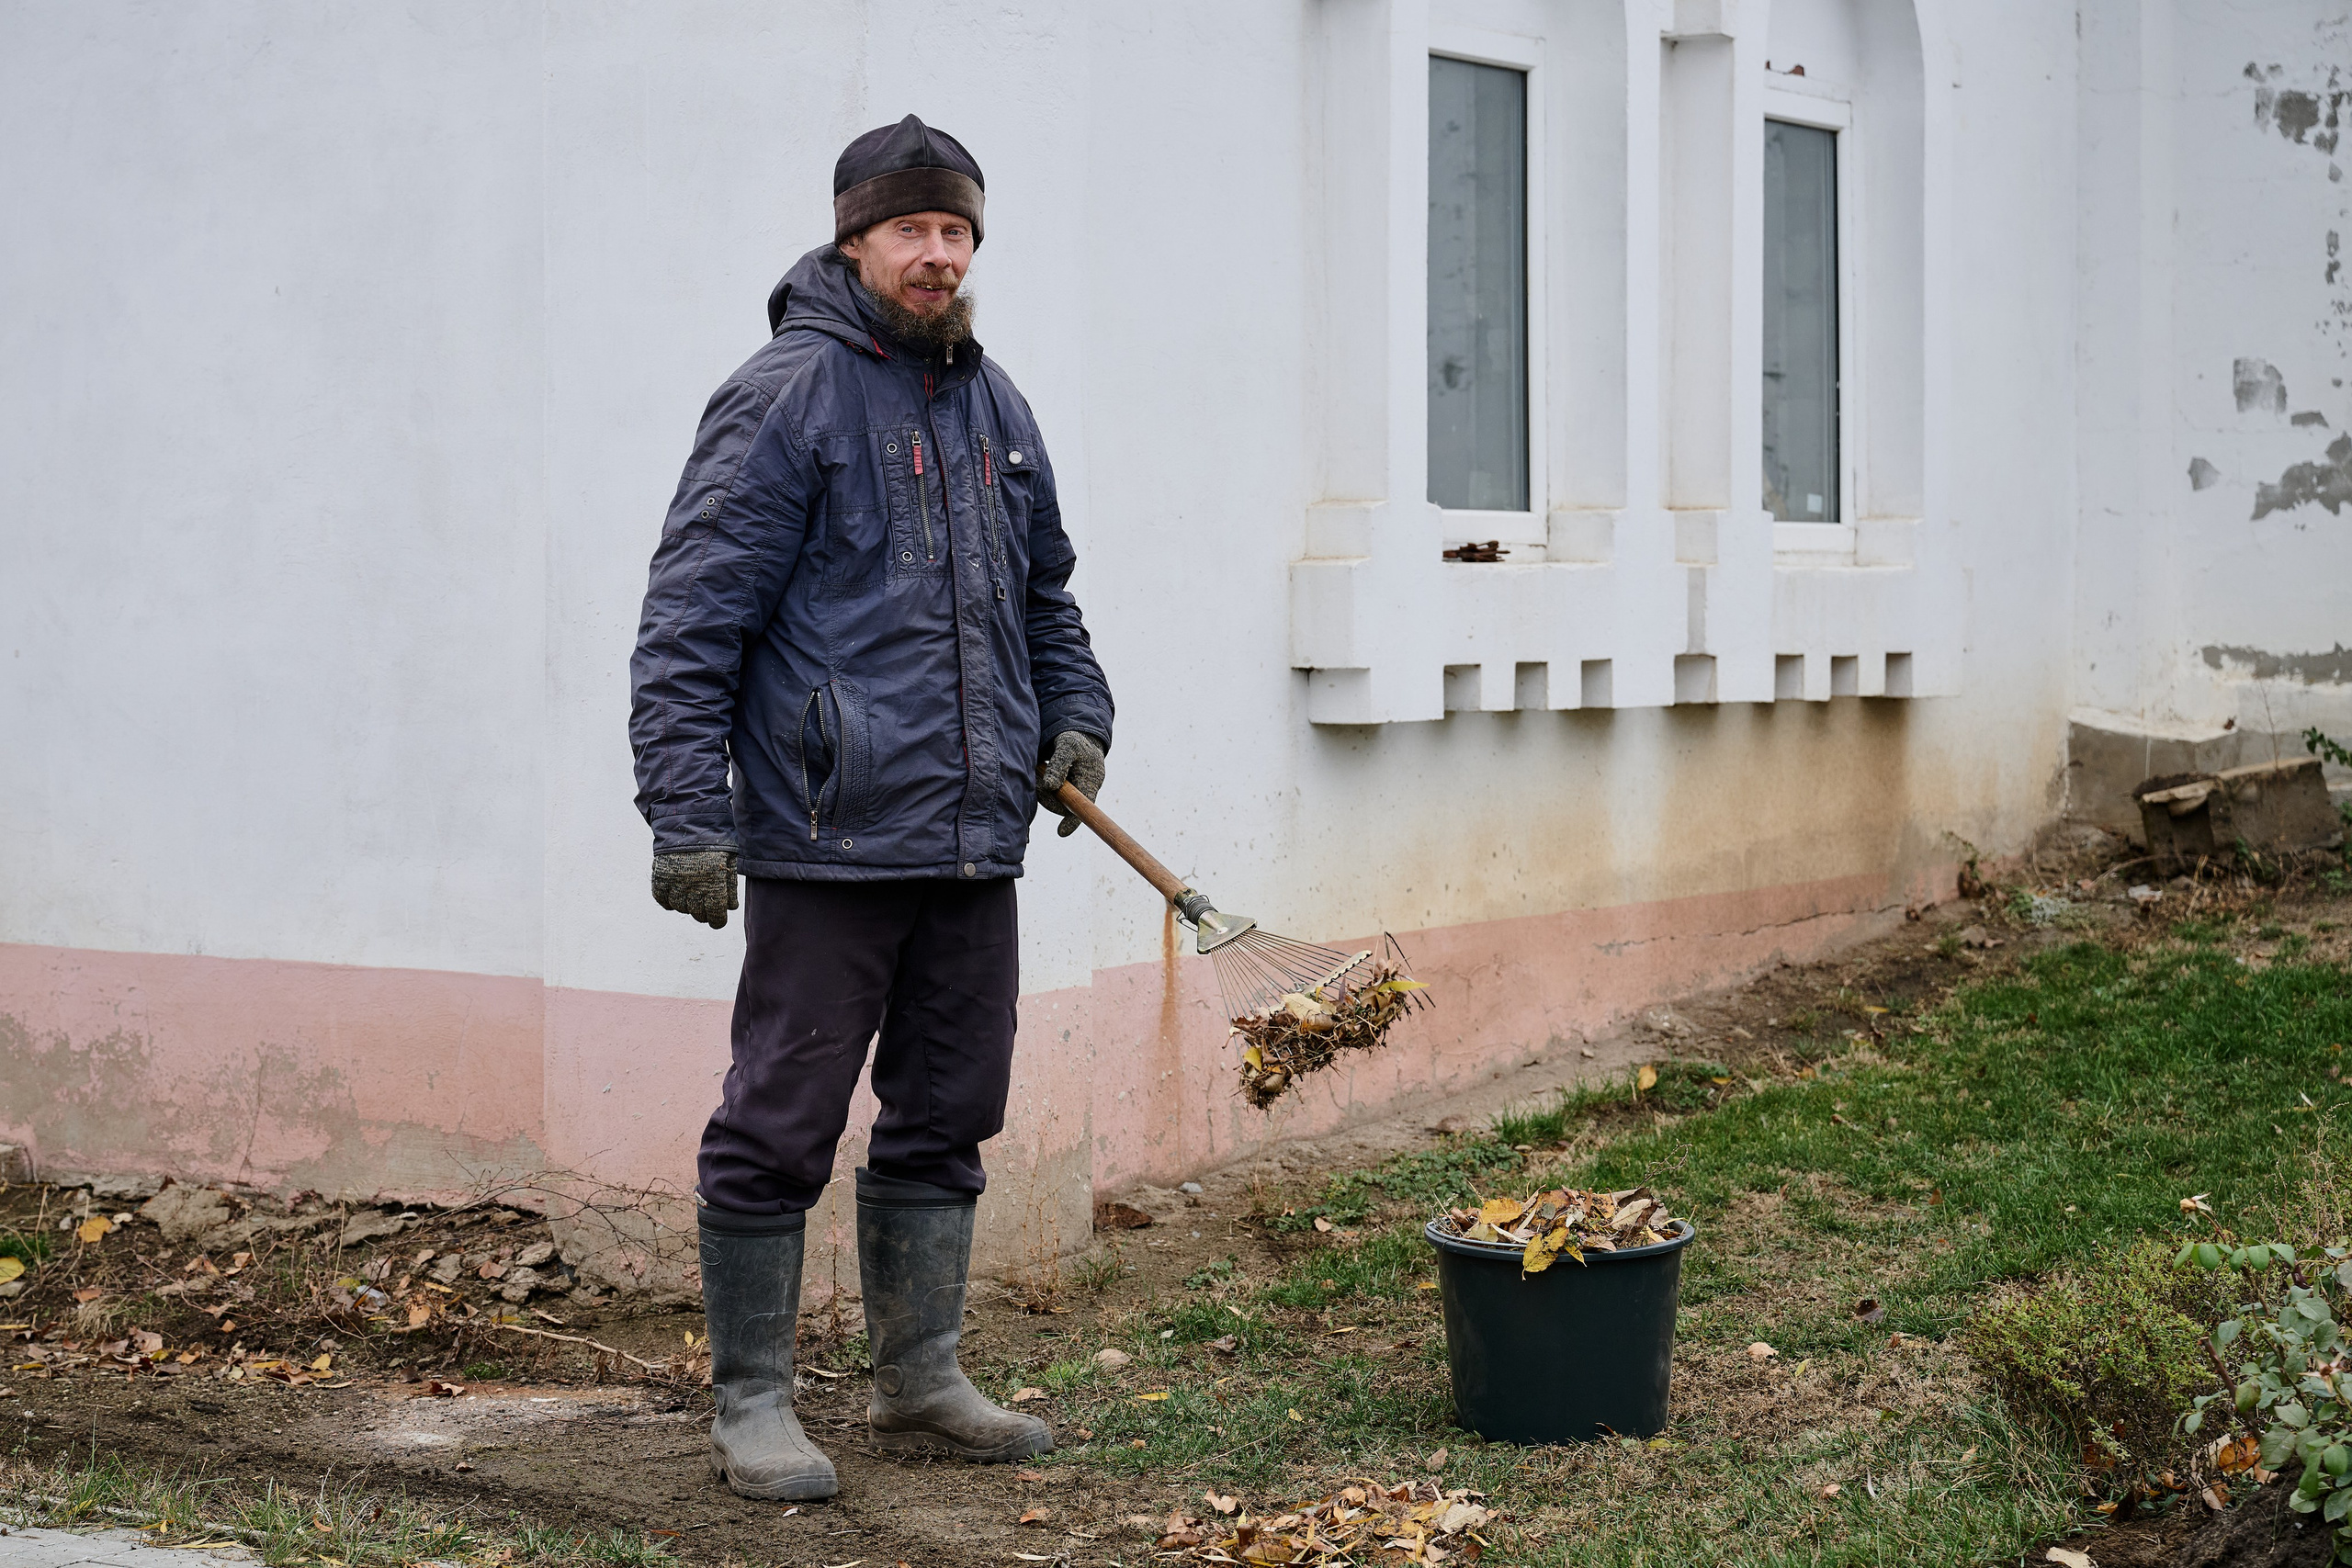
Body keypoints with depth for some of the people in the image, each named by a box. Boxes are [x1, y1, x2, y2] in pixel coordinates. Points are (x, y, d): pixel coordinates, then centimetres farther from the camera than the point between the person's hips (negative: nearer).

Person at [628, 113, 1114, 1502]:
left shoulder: (994, 407, 16)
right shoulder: (786, 398, -7)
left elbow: (1045, 593, 29)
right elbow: (692, 620, -10)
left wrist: (1075, 715, 12)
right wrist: (687, 818, -16)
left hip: (974, 845, 7)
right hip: (826, 843, -7)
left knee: (946, 1121, 14)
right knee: (781, 1127, 0)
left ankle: (920, 1383, 27)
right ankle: (753, 1403, 11)